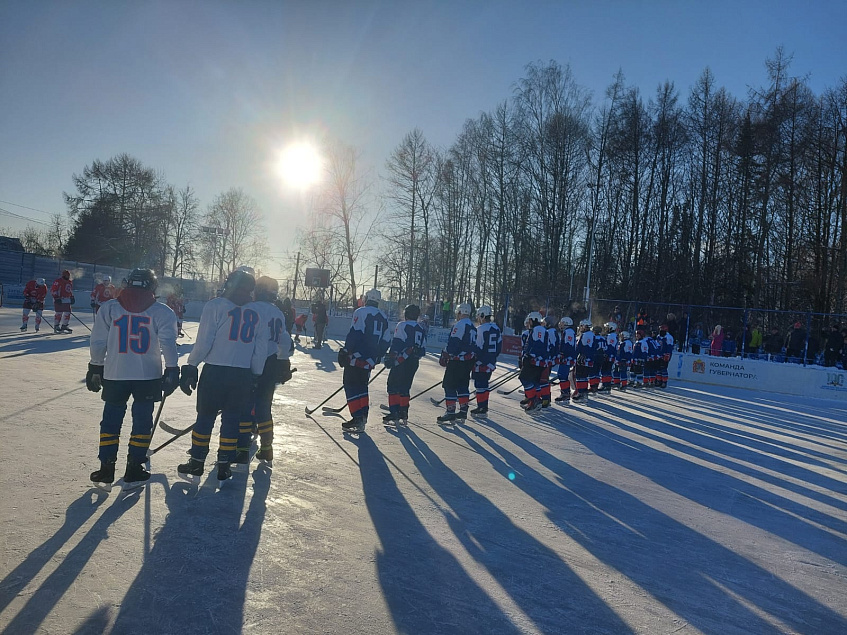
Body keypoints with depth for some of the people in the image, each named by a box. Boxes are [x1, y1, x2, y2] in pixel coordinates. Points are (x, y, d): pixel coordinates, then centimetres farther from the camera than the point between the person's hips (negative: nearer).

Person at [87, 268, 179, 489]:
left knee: (111, 421, 13)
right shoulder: (162, 312, -1)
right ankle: (133, 470, 15)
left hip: (115, 374, 1)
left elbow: (98, 343, 3)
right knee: (142, 422, 10)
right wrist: (172, 371, -1)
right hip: (149, 376, -1)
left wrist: (95, 368, 13)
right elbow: (168, 344, -7)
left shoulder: (108, 308, 2)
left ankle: (106, 470, 16)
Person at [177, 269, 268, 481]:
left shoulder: (215, 305, -5)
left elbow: (203, 342, -9)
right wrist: (255, 376, 16)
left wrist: (191, 366, 2)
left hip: (215, 371, -3)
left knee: (205, 416, 9)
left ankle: (197, 463, 18)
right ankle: (224, 466, 13)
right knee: (232, 419, 10)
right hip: (242, 375, 3)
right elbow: (261, 349, 8)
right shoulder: (258, 312, 7)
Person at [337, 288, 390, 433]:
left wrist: (344, 352, -12)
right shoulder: (384, 318, 15)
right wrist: (376, 357, 25)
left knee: (351, 385, -2)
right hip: (369, 360, 7)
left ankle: (358, 418, -9)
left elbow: (354, 334, -16)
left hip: (356, 357, -7)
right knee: (362, 385, 20)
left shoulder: (361, 312, -7)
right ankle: (363, 415, 18)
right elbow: (386, 342, 15)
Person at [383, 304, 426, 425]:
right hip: (414, 363, 7)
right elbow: (423, 349, 15)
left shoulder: (403, 325, -6)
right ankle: (403, 415, 13)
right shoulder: (422, 329, 14)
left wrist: (390, 358, -11)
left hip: (401, 361, -7)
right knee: (404, 388, 14)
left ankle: (394, 414, -6)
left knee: (393, 387, 0)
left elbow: (396, 344, -13)